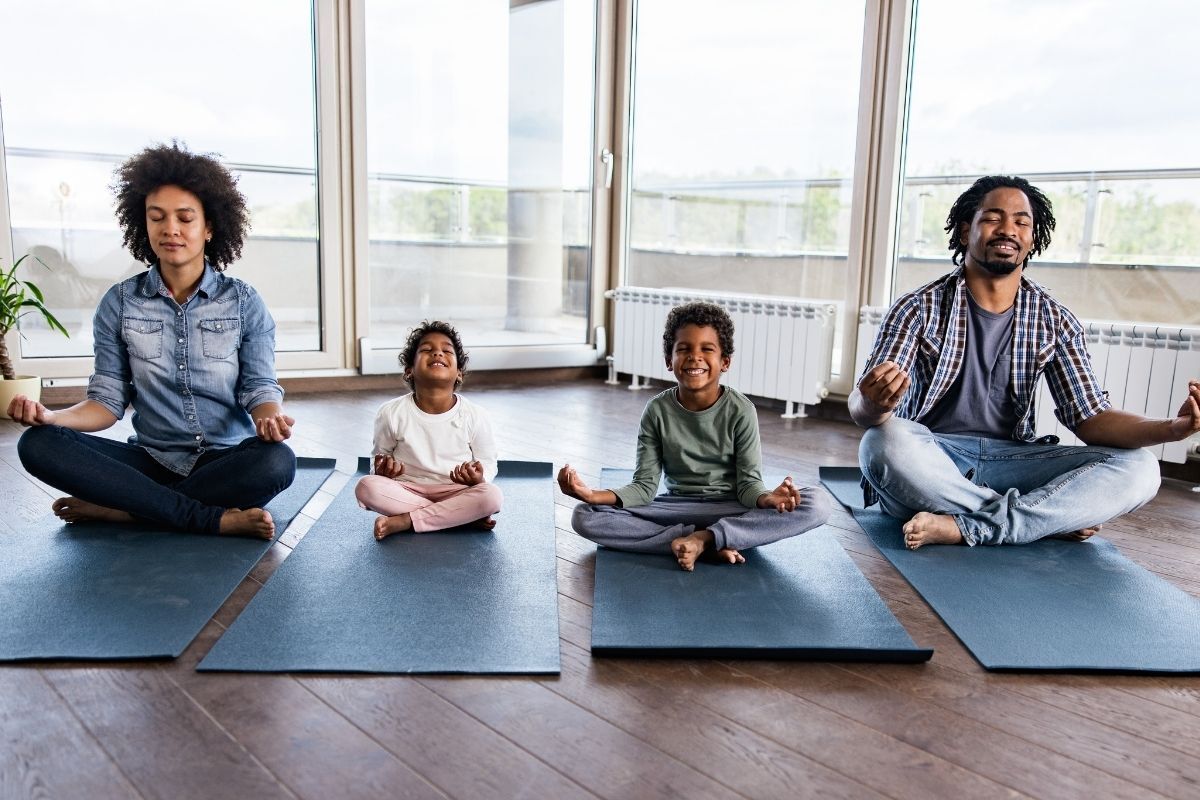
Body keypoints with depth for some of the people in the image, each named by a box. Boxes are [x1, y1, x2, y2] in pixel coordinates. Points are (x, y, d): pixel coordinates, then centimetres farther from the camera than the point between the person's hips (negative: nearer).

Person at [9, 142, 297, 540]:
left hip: (227, 461, -2)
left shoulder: (244, 302, 0)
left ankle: (117, 508, -20)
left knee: (277, 461, -35)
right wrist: (51, 416, -18)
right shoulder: (119, 303, 5)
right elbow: (108, 400, 3)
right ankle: (215, 518, -27)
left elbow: (260, 387, -4)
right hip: (152, 459, 2)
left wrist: (269, 417, -28)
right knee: (38, 443, -22)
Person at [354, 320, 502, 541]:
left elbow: (488, 463, 4)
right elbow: (381, 454, 10)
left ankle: (404, 521, -23)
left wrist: (478, 478, -19)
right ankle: (465, 515, -23)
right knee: (366, 487, -28)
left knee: (492, 496, -30)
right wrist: (383, 467, -14)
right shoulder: (391, 413, -5)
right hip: (407, 490, 1)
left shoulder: (474, 416, -7)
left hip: (455, 491, -1)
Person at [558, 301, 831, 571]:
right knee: (584, 517, -21)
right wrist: (594, 495, -25)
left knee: (816, 504, -26)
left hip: (731, 509, -1)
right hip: (676, 508, 2)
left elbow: (748, 483, -11)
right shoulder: (657, 411, -6)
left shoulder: (741, 411, -9)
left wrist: (767, 499, -35)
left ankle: (705, 538, -25)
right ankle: (713, 545, -22)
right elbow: (645, 486, -7)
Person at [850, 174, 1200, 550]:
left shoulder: (1055, 321, 6)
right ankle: (1056, 517, -17)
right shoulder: (919, 308, -5)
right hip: (928, 460, -3)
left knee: (1138, 469, -17)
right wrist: (874, 403, -41)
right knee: (884, 442, -37)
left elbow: (1091, 418, 2)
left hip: (1011, 462, 3)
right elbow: (860, 405, -15)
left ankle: (962, 526, -26)